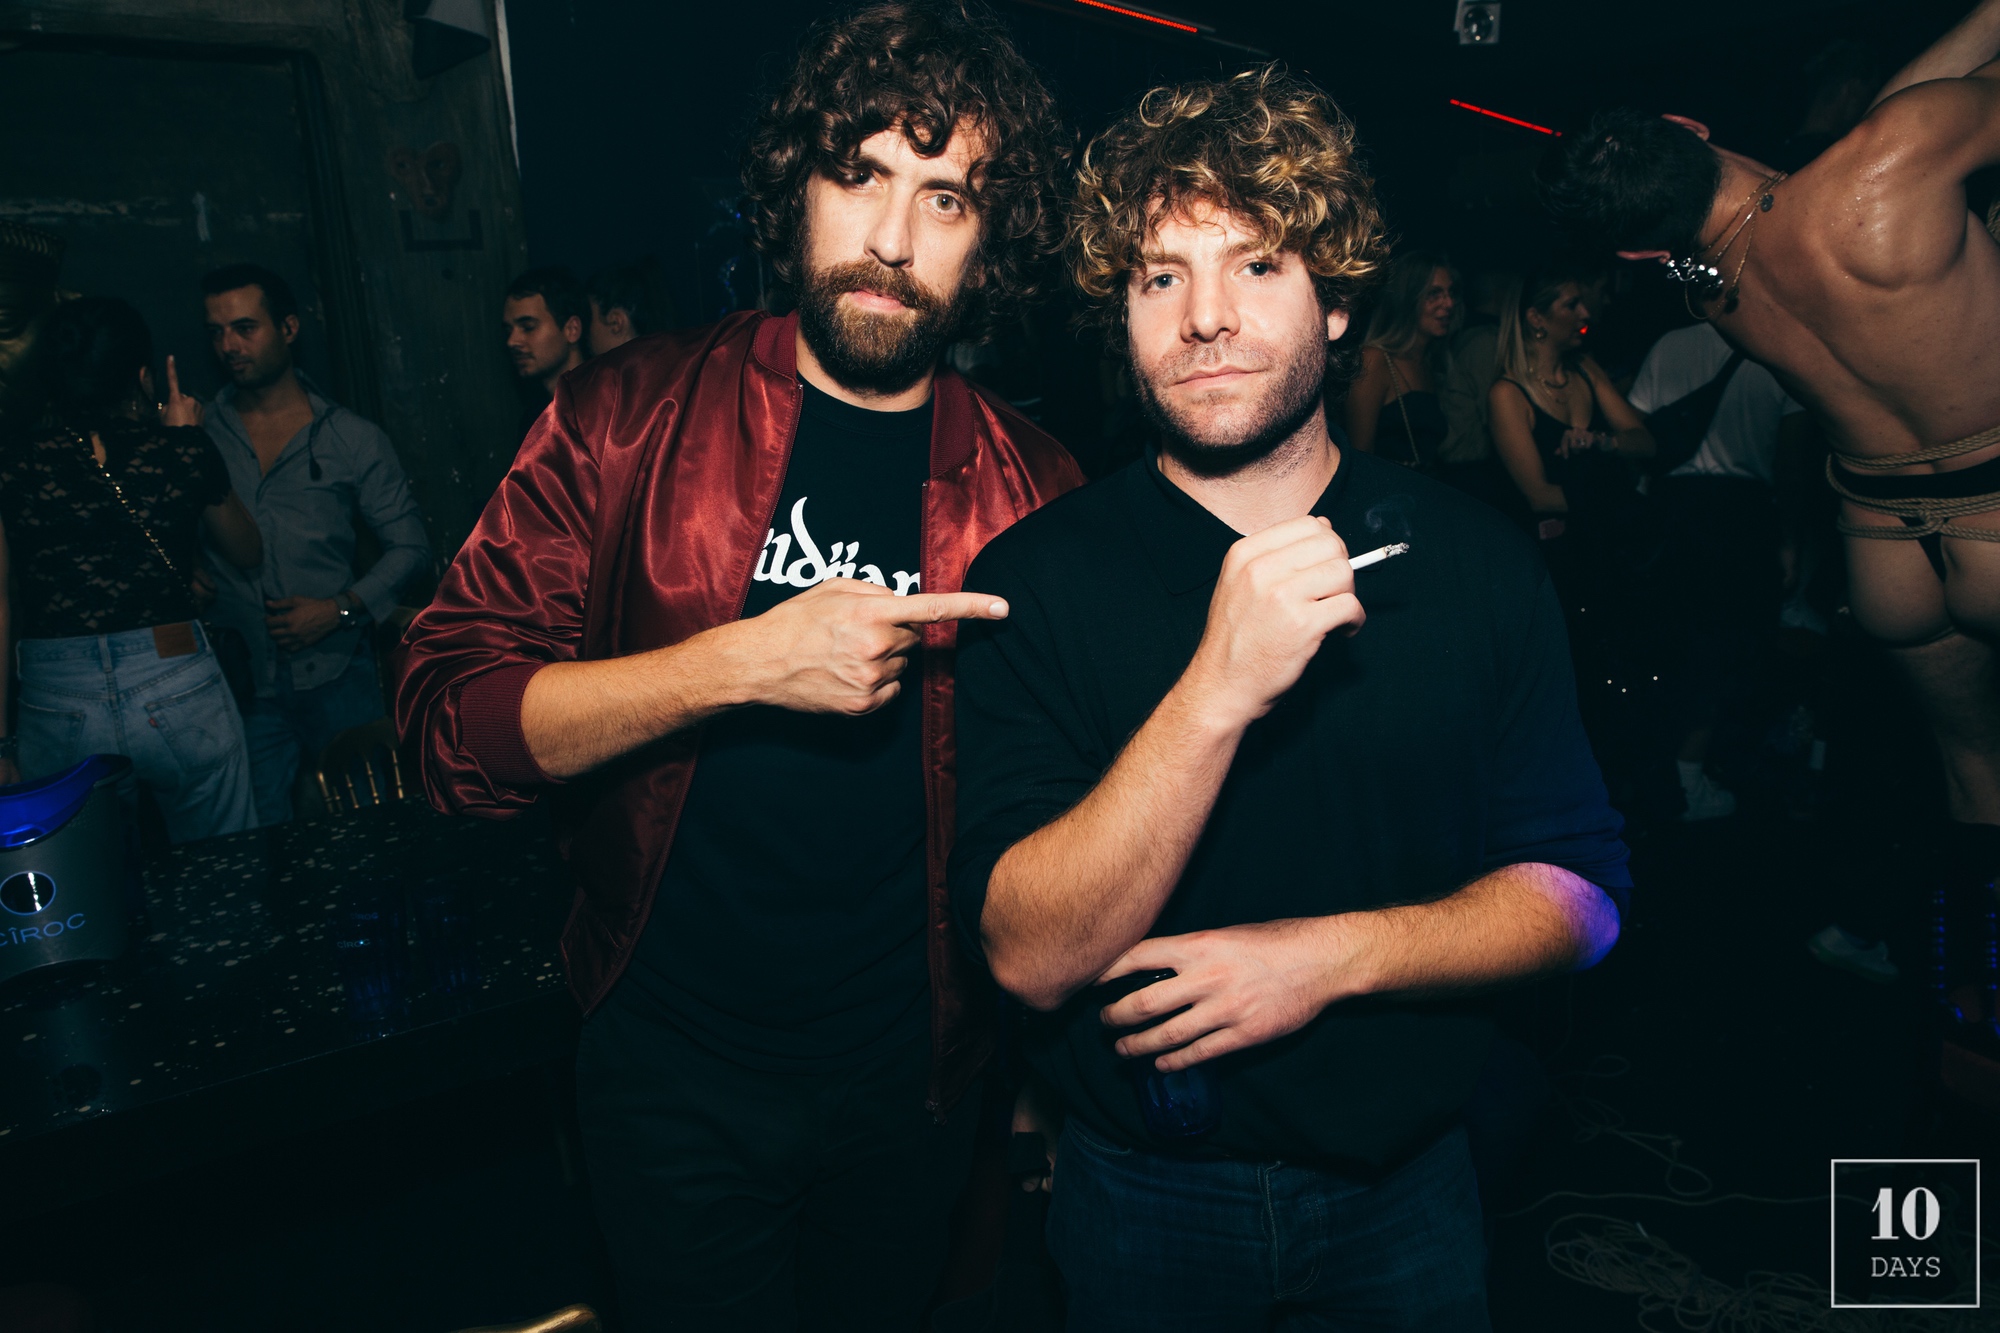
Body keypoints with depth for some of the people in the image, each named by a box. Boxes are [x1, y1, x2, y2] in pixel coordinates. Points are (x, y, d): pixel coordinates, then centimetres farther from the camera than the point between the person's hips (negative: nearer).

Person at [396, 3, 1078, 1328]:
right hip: (678, 1075, -1)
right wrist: (747, 661, -26)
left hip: (915, 1076, 2)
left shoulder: (1035, 490, -7)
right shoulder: (632, 414, -9)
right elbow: (452, 718, -14)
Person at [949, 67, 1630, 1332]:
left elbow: (1580, 892, -5)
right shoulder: (1036, 576, -15)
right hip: (1143, 1200, -1)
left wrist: (1334, 954, -21)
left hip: (1407, 1186, 2)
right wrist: (1216, 691, -34)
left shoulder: (1476, 556, -7)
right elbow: (1032, 958, -22)